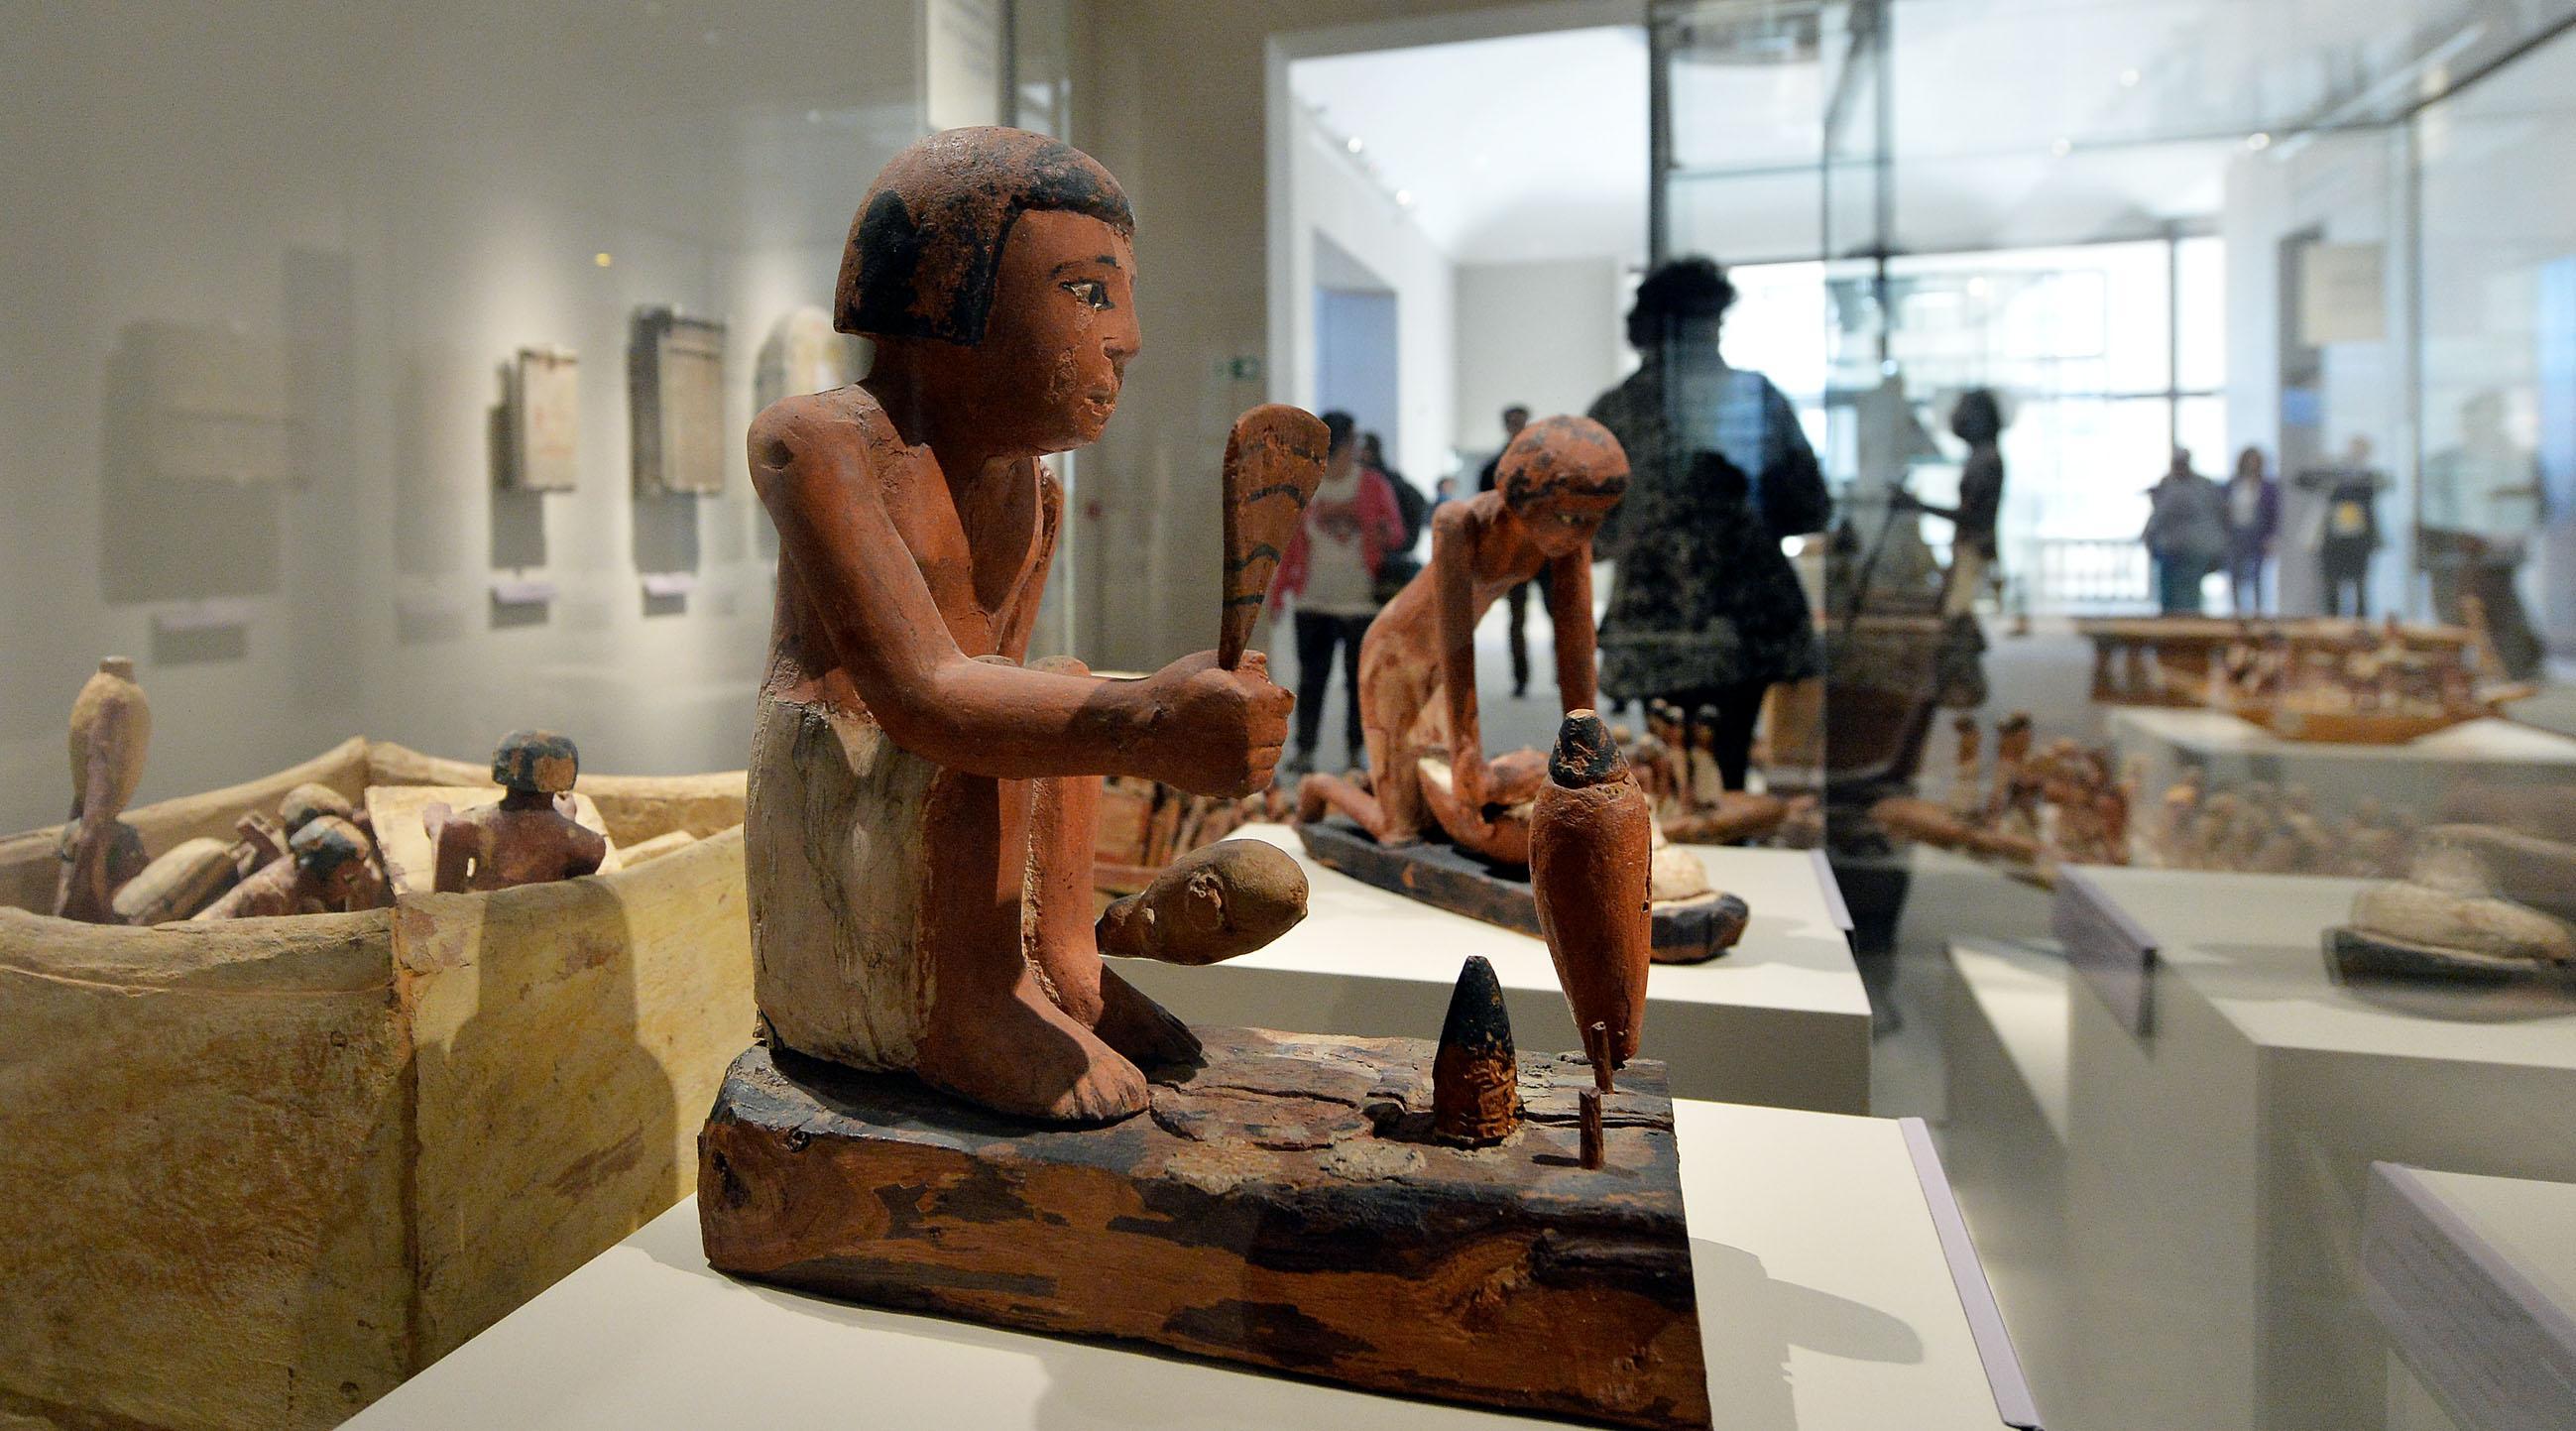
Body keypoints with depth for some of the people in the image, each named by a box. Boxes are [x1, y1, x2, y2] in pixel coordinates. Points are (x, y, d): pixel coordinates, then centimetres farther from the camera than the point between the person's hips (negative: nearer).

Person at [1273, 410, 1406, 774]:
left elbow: (1397, 533, 3)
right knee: (1311, 676, 2)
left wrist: (1385, 534, -22)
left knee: (1359, 677, 3)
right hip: (1313, 603, 1)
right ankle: (1304, 749, 7)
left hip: (1361, 603, -1)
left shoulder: (1374, 484, 3)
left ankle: (1356, 750, 11)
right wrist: (1278, 592, 6)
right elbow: (1289, 542, 9)